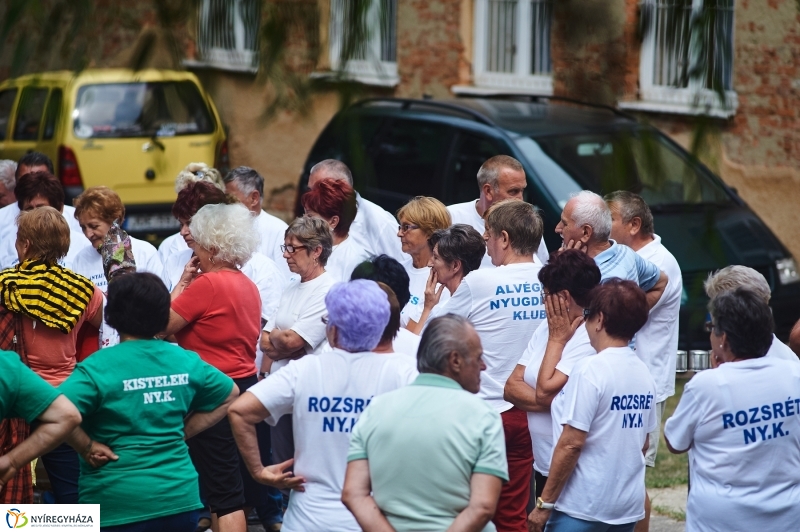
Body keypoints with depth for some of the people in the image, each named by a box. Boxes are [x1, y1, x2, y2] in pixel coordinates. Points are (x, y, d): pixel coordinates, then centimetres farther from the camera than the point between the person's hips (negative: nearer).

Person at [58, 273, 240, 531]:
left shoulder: (98, 367, -11)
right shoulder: (186, 361, 4)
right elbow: (230, 394, 20)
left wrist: (88, 447, -11)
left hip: (117, 504, -4)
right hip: (179, 498, 4)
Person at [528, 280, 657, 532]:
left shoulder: (591, 369, -15)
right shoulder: (644, 373, 7)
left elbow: (571, 444, -17)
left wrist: (545, 503, -12)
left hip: (583, 509, -7)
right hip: (630, 508, 7)